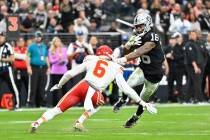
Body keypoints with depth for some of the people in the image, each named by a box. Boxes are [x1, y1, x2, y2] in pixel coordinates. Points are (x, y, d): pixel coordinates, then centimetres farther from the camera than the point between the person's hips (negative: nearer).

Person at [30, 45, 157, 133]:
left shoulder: (91, 61, 23)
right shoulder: (115, 69, 20)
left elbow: (70, 73, 23)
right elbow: (126, 89, 14)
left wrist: (59, 85, 39)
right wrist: (142, 102, 19)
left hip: (82, 86, 1)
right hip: (95, 94, -1)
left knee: (58, 109, 9)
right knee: (98, 103, 34)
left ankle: (37, 123, -6)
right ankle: (79, 122, 17)